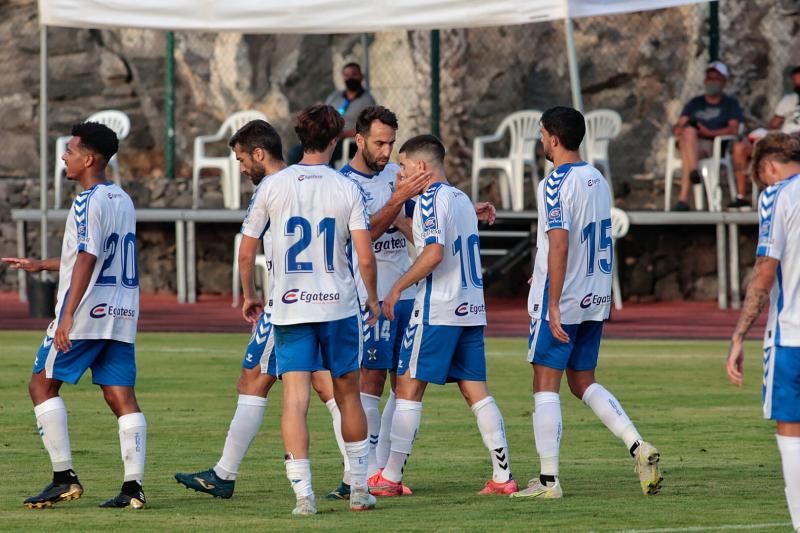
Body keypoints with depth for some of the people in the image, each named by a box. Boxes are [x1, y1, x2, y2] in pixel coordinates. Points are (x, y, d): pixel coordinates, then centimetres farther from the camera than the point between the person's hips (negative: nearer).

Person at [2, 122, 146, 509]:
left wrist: (68, 315, -23)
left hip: (86, 315, -8)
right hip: (122, 316, 8)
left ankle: (64, 477, -3)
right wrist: (41, 266, 34)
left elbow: (86, 261, -19)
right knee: (120, 395, 2)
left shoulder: (88, 202, -11)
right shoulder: (122, 200, 17)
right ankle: (133, 486, -7)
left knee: (43, 384, 3)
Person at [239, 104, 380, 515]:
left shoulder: (272, 186, -1)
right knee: (348, 393, 14)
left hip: (289, 307, 0)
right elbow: (365, 258, -8)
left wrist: (248, 296, 19)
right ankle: (359, 488, 20)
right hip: (339, 304, 1)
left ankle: (303, 494, -11)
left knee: (295, 399, -3)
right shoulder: (347, 189, -3)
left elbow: (245, 253, 3)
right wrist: (373, 299, 9)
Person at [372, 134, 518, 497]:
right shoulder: (461, 198, 16)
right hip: (471, 308, 8)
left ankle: (391, 478, 0)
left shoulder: (430, 198, -10)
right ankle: (503, 477, 1)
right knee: (475, 390, 6)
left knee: (409, 387, -2)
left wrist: (398, 288, -14)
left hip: (437, 310, -8)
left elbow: (434, 252, -21)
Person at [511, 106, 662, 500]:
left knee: (545, 384, 0)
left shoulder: (555, 184, -15)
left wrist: (554, 304, -21)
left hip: (560, 301, -8)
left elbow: (559, 246, -22)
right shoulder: (598, 181, 11)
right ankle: (638, 447, -2)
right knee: (584, 383, 15)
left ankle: (548, 479, 1)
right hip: (595, 299, 8)